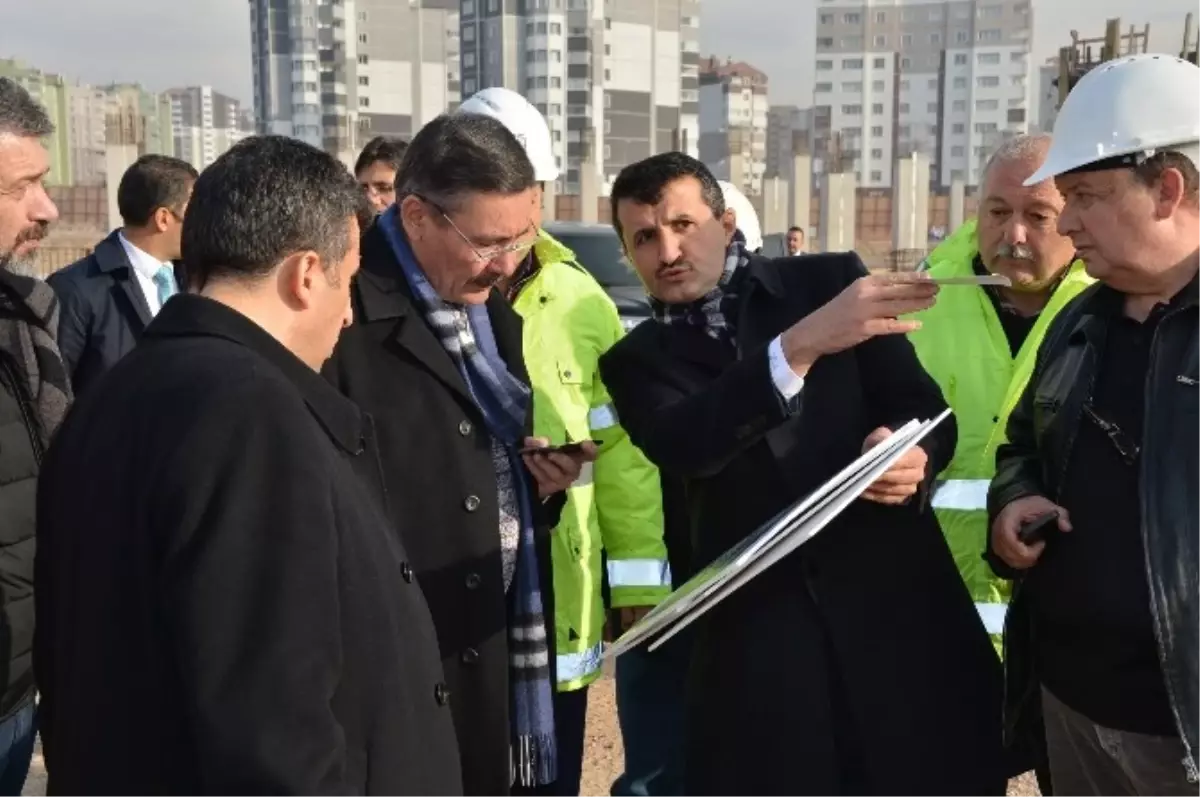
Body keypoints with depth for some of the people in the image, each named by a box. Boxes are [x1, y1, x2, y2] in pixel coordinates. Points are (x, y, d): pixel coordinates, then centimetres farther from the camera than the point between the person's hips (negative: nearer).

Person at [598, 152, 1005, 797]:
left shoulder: (832, 280, 5)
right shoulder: (637, 358, 6)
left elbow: (926, 410, 2)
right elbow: (682, 447, -15)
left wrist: (911, 452, -21)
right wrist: (798, 347, -26)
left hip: (894, 601, 0)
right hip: (756, 632, 0)